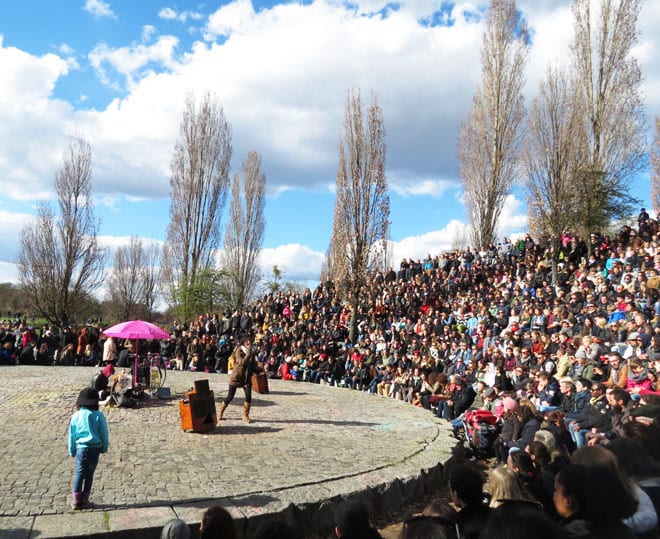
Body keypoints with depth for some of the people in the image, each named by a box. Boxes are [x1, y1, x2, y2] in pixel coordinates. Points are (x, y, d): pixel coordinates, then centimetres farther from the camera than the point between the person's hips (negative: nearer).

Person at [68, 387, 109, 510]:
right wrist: (104, 448, 11)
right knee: (89, 474, 10)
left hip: (80, 448, 1)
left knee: (79, 473, 11)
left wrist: (72, 451, 16)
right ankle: (84, 499, 16)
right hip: (94, 448, -1)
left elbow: (71, 435, 6)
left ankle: (76, 500, 7)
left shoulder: (75, 416, -2)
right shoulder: (98, 416, -8)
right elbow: (104, 434, -2)